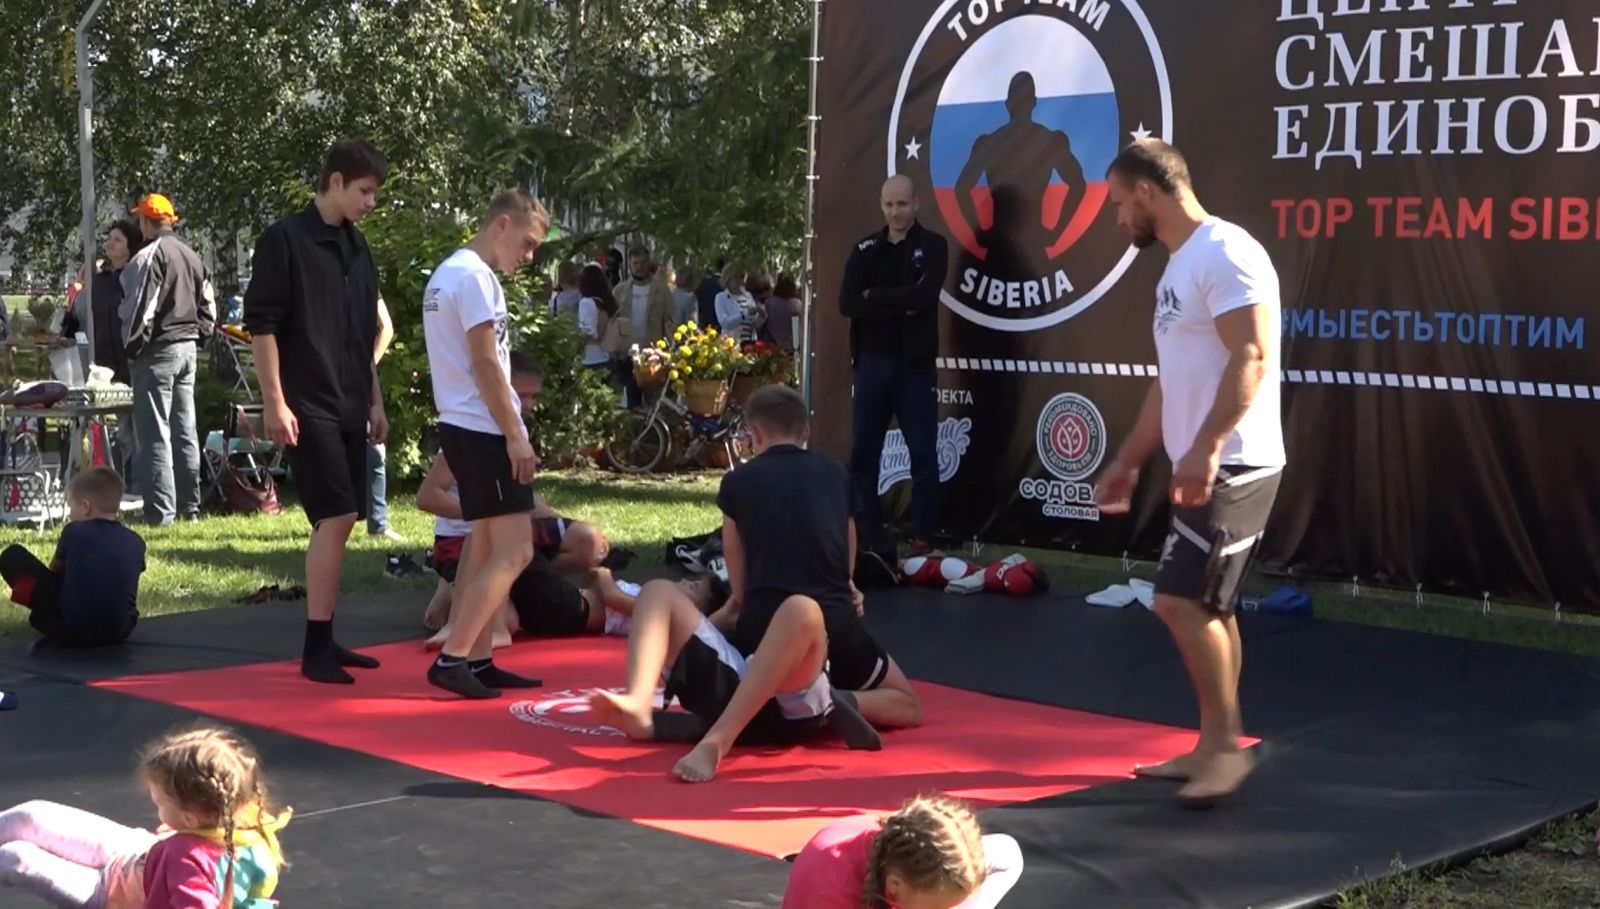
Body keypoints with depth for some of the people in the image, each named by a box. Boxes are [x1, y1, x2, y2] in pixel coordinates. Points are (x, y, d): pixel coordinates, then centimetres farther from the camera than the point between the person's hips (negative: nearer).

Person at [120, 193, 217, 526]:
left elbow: (141, 308, -18)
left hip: (158, 350, -8)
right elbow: (208, 304, 16)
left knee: (155, 434, -6)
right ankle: (190, 506, 18)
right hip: (188, 348, 8)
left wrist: (132, 346, -9)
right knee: (185, 430, 13)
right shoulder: (191, 255, 13)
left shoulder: (149, 256, -13)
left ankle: (161, 511, -8)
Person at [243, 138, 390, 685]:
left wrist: (375, 402, 20)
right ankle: (316, 648, -7)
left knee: (341, 522, 8)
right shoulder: (284, 240, -8)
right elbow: (260, 324, -11)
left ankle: (324, 641, 16)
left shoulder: (357, 247, 15)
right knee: (335, 518, -13)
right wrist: (275, 402, -16)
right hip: (308, 407, -8)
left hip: (349, 409, 8)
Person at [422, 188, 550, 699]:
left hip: (462, 427, 10)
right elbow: (485, 364, -18)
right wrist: (516, 436, -17)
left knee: (487, 547, 12)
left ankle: (477, 661, 14)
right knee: (514, 551, -9)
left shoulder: (447, 272, 17)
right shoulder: (475, 278, -14)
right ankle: (451, 659, -10)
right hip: (484, 430, -10)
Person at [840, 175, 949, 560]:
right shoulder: (865, 249, 11)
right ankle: (868, 542, 11)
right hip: (872, 363, 4)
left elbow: (923, 297, -15)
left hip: (913, 364, -3)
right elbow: (847, 303, -3)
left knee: (923, 456, -1)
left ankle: (923, 543, 4)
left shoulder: (932, 246, 1)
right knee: (863, 455, 4)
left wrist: (875, 296, -6)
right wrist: (898, 307, -13)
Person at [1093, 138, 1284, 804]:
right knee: (1206, 607, 12)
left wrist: (1204, 449, -30)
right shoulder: (1179, 267, 18)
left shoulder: (1224, 254, -14)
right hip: (1205, 468, 10)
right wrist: (1128, 460, 23)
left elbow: (1252, 358, -24)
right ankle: (1214, 748, 19)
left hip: (1231, 467, -10)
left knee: (1182, 602, -12)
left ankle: (1226, 744, -2)